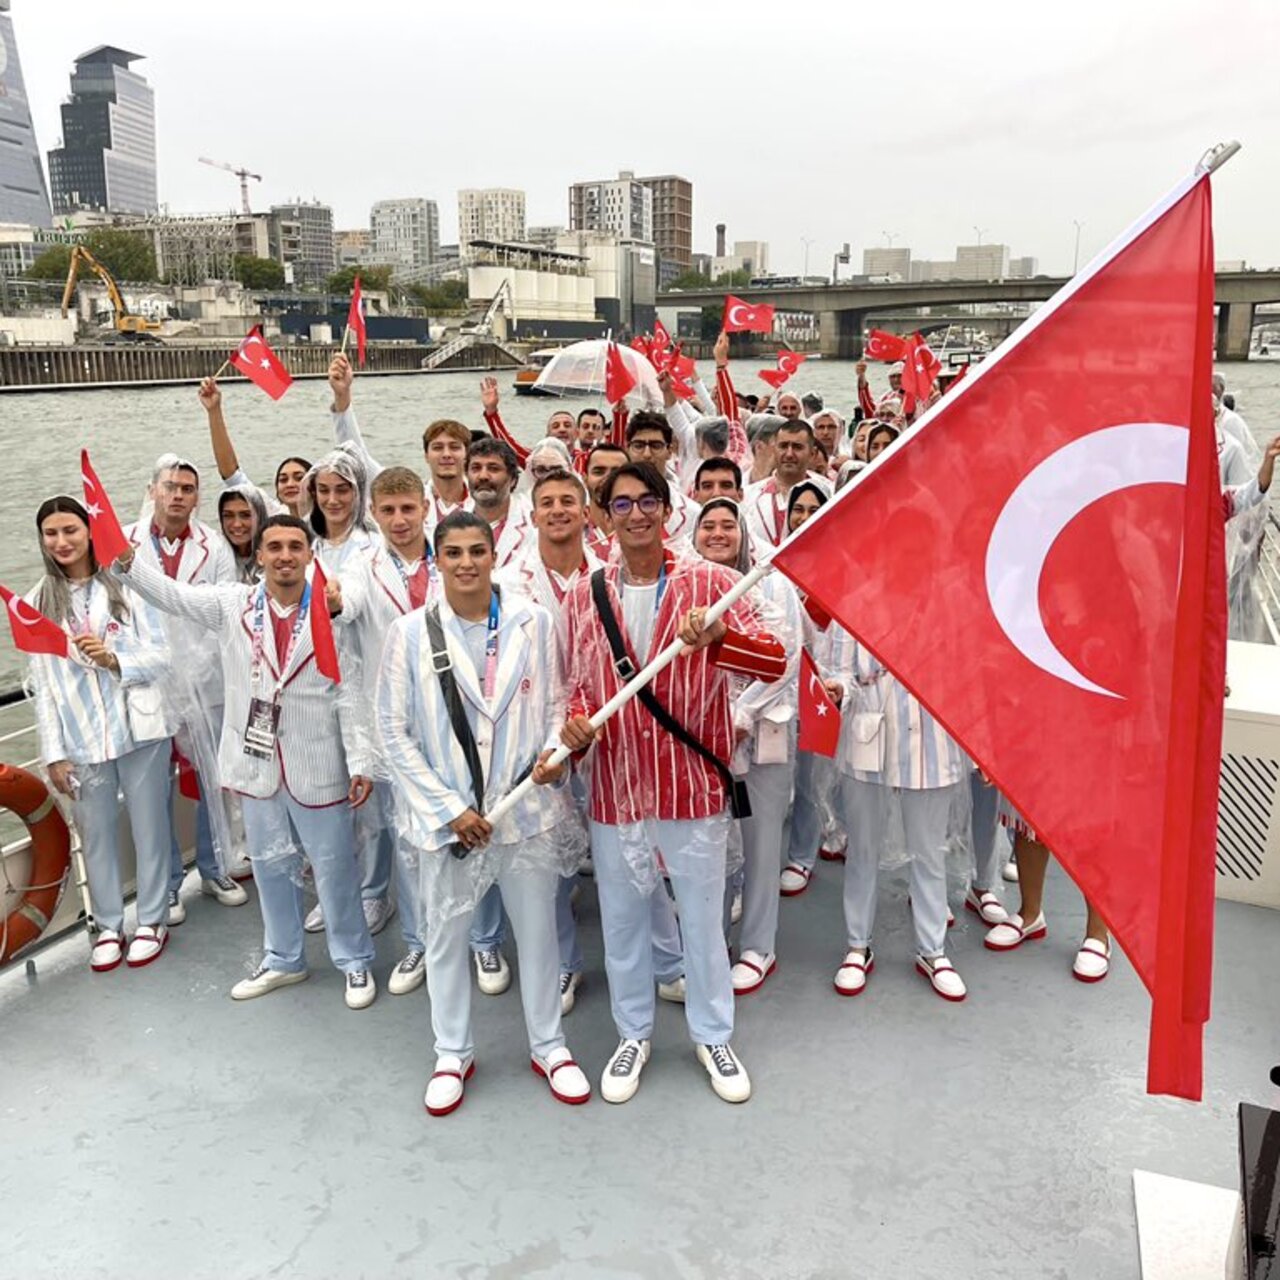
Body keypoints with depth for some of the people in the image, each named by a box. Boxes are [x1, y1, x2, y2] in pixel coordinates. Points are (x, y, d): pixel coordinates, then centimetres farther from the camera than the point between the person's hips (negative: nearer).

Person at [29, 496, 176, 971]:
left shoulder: (124, 585, -1)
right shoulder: (38, 603, 6)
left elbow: (162, 655, -3)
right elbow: (43, 684, 5)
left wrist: (113, 659, -21)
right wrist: (53, 752, 2)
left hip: (139, 730, -2)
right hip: (80, 739, 2)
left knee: (149, 827, 8)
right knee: (96, 834, 11)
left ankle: (152, 920, 25)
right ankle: (108, 927, 27)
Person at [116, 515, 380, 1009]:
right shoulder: (232, 603, 1)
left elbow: (349, 692, -7)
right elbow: (171, 594, -7)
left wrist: (360, 763, -9)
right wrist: (126, 559, -25)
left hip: (316, 765, -3)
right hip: (256, 761, 3)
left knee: (334, 866, 8)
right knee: (271, 864, 17)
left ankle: (355, 960, 26)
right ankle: (283, 959, 36)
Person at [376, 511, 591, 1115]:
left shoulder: (533, 622, -4)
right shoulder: (410, 633, -7)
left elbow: (556, 703, 6)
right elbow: (394, 731, -5)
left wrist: (554, 753, -15)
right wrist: (447, 808, -9)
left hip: (528, 806, 1)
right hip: (447, 814, 0)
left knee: (537, 930, 14)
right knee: (447, 935, 15)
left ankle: (548, 1045, 35)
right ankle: (453, 1053, 36)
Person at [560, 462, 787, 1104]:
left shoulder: (710, 582, -5)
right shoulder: (585, 596, 2)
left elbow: (776, 660, -12)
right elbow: (580, 683, 10)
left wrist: (717, 639, -31)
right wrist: (576, 725, -12)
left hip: (694, 781, -2)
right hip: (616, 784, 2)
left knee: (703, 917, 12)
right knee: (621, 918, 16)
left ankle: (713, 1035, 34)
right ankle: (633, 1034, 38)